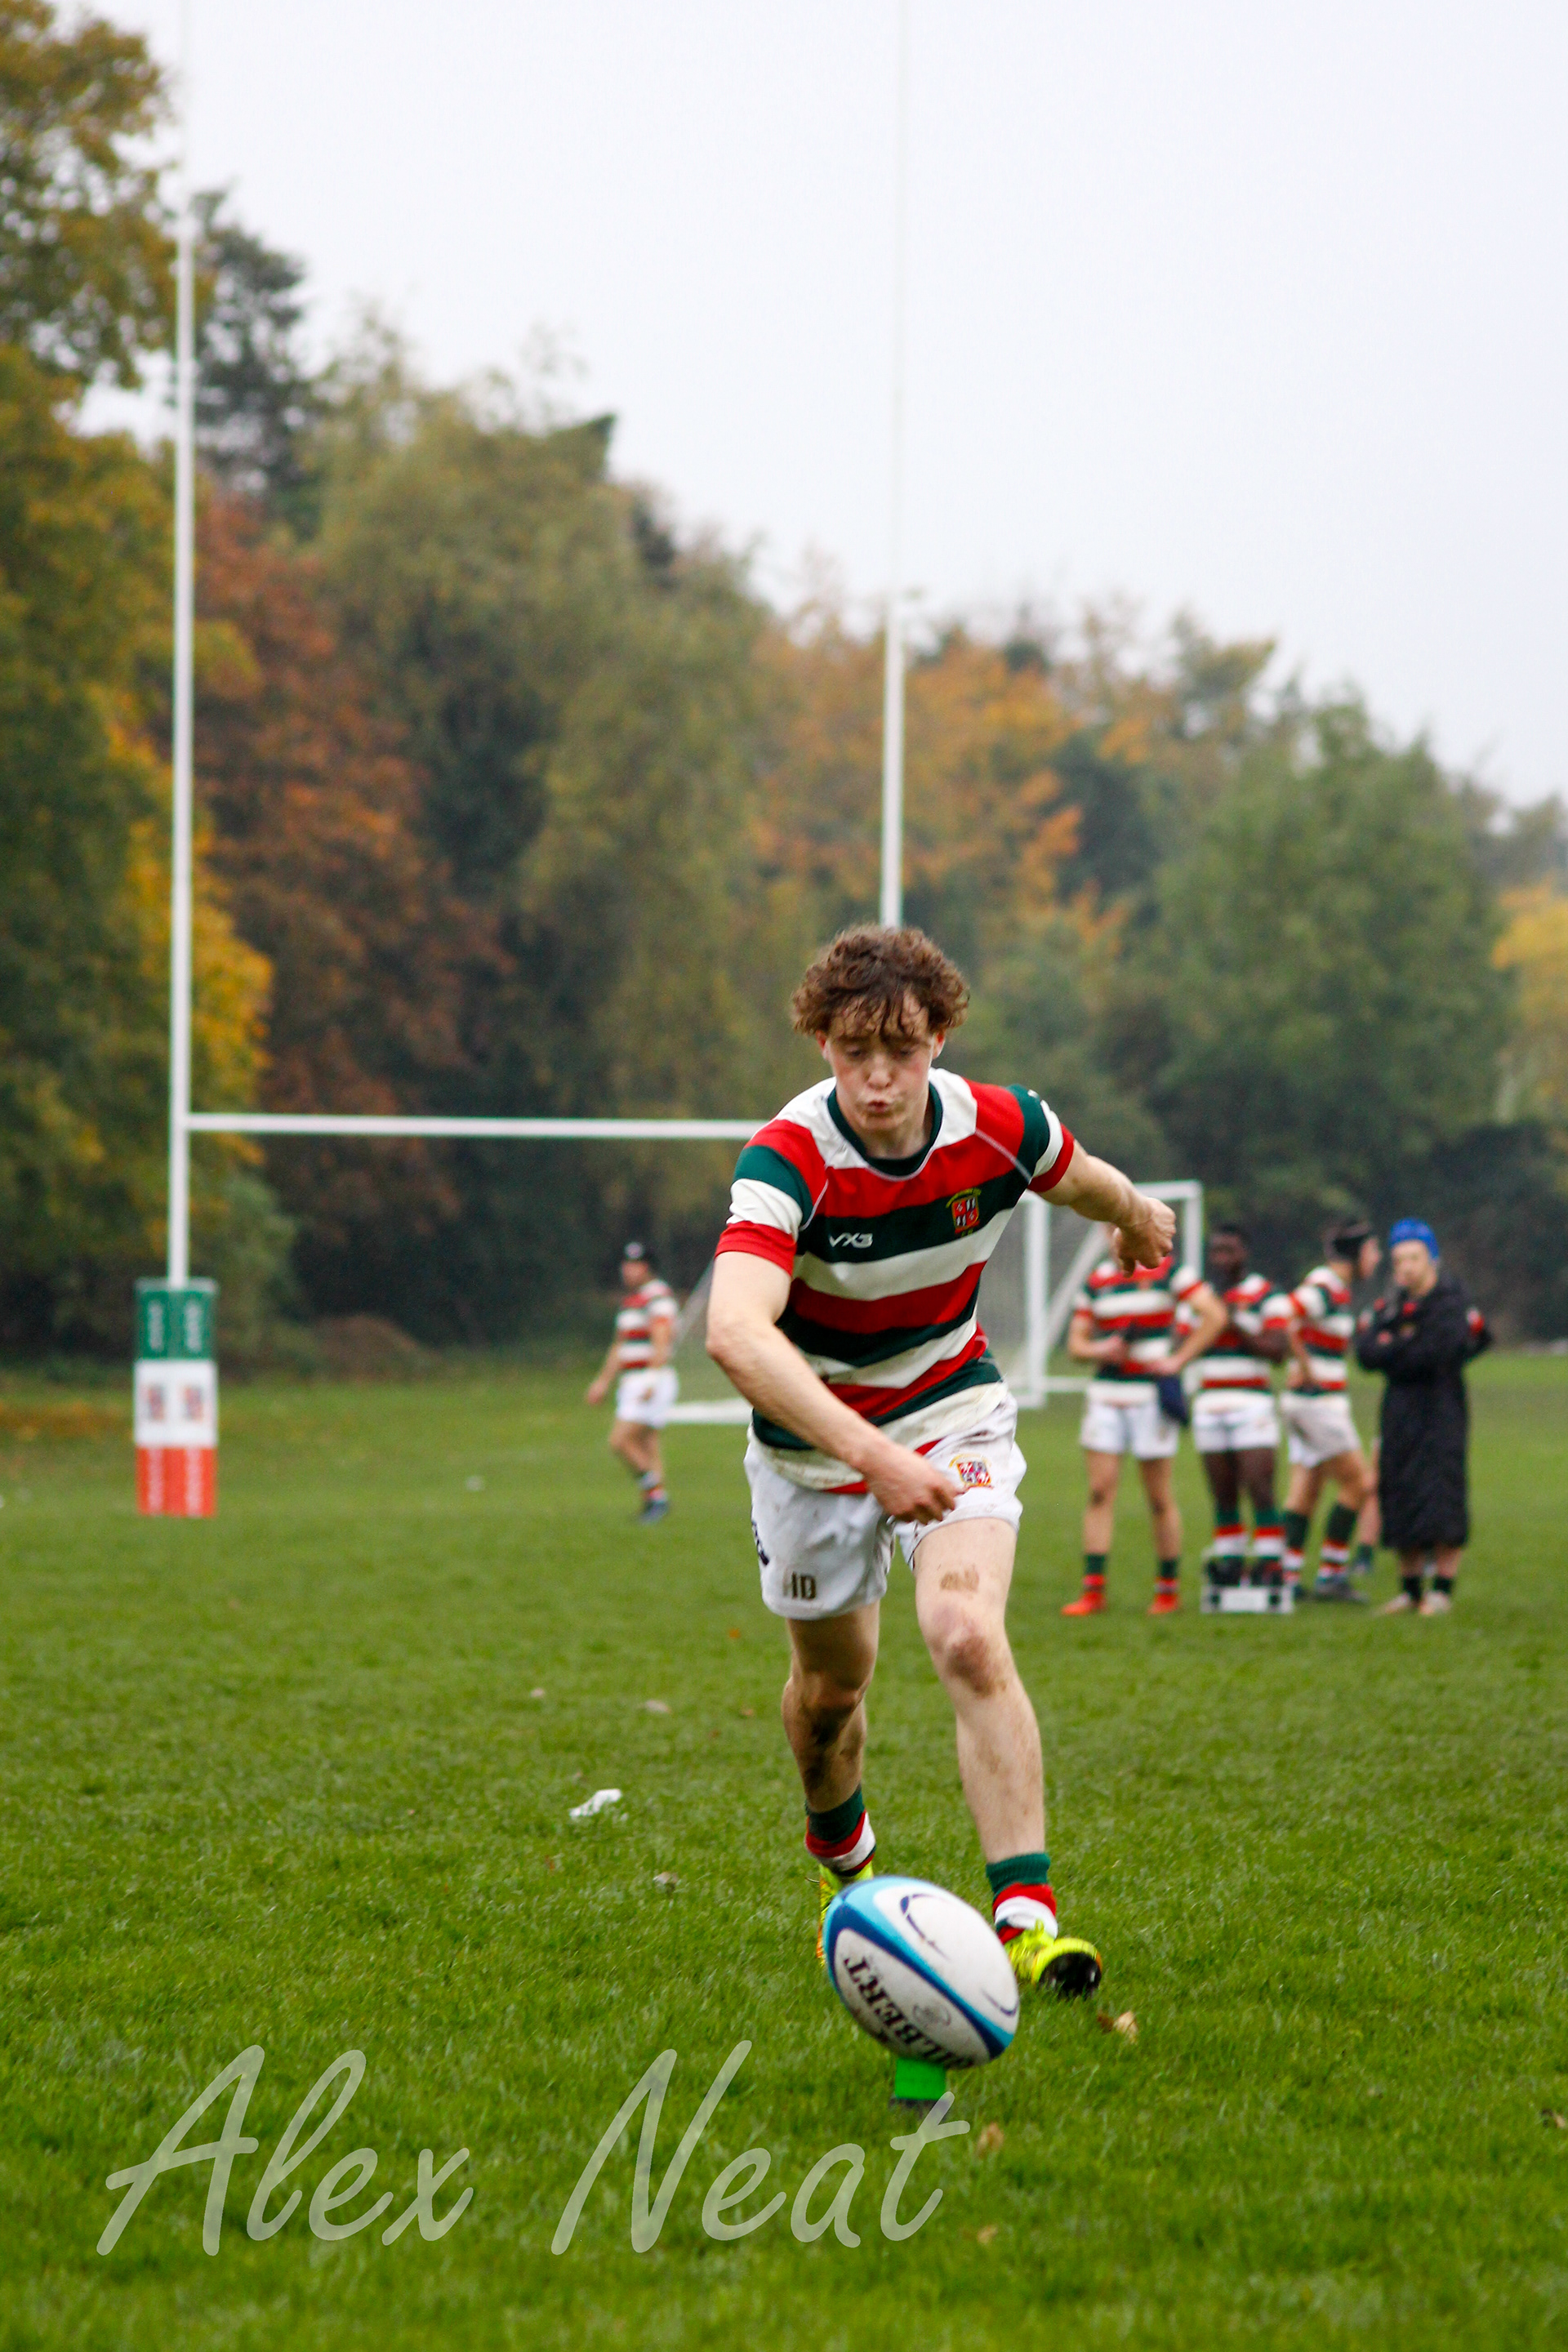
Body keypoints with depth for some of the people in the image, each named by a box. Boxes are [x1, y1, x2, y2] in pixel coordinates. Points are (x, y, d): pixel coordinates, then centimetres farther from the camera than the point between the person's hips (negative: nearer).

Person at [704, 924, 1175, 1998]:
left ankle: (1027, 1914, -26)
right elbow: (735, 1331, -48)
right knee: (833, 1681, 15)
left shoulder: (1001, 1127, -20)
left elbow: (1085, 1181, 8)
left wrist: (1138, 1219, 30)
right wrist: (871, 1455, -59)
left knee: (968, 1639, -23)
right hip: (814, 1438, -1)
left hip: (954, 1413, 1)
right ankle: (844, 1854, 48)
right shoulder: (790, 1158, -31)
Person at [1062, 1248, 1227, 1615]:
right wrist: (1100, 1350, -9)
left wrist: (1178, 1360, -10)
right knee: (1100, 1489, -5)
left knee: (1159, 1496, 0)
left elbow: (1214, 1315, -7)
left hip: (1153, 1395, -3)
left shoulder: (1167, 1271, -1)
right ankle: (1093, 1590, -5)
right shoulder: (1096, 1281, 11)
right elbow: (1076, 1343, 14)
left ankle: (1168, 1589, 12)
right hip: (1105, 1395, 3)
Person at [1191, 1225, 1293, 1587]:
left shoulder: (1267, 1296, 1)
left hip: (1252, 1404, -5)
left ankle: (1270, 1563, -8)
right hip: (1209, 1404, 5)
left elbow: (1278, 1350, -9)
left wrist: (1236, 1326, -15)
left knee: (1260, 1489, -11)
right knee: (1223, 1496, 4)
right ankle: (1230, 1562, 8)